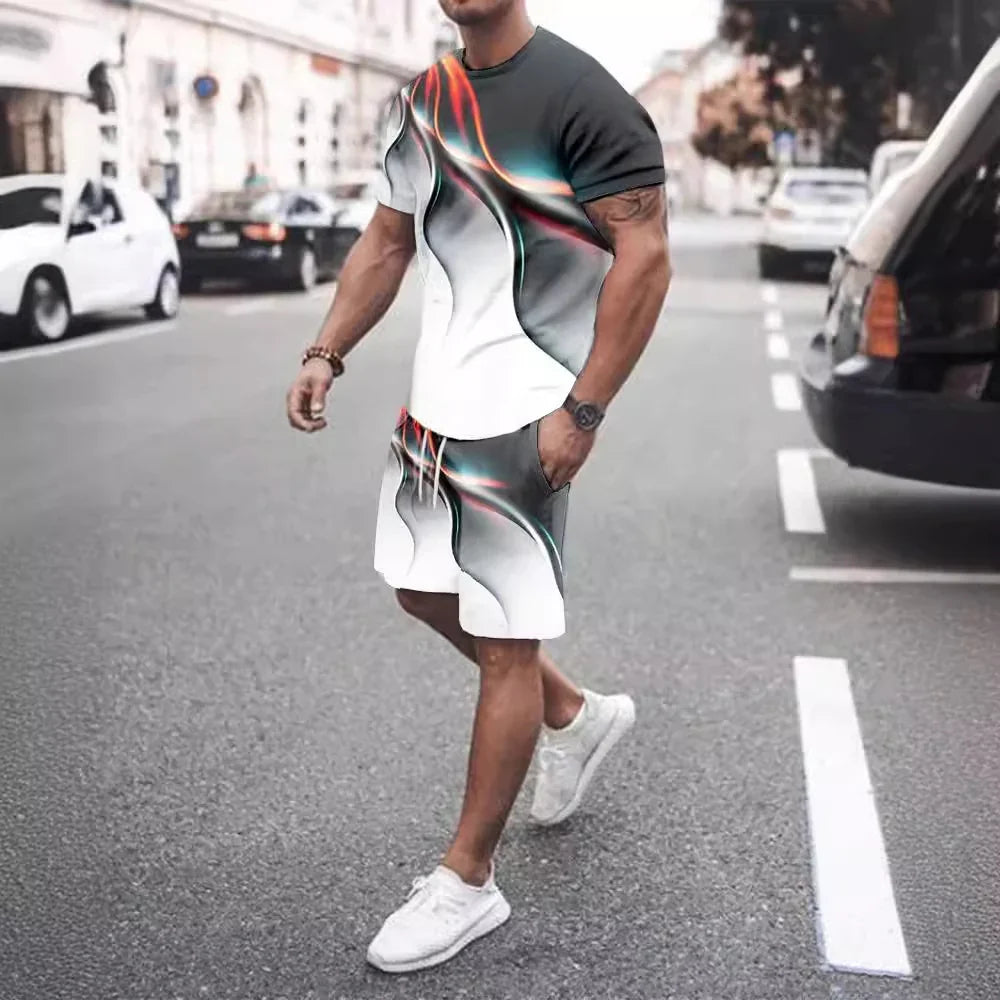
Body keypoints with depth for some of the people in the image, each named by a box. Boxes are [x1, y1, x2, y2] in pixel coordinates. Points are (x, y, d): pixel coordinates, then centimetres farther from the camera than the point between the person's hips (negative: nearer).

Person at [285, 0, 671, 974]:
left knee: (504, 642, -1)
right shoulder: (420, 102, 11)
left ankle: (467, 883, 13)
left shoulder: (577, 94, -14)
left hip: (522, 413, -9)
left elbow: (645, 257, -18)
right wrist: (326, 352, 7)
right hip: (435, 404, 9)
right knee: (424, 590, 19)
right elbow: (386, 241, 19)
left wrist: (582, 412, -21)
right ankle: (577, 715, 40)